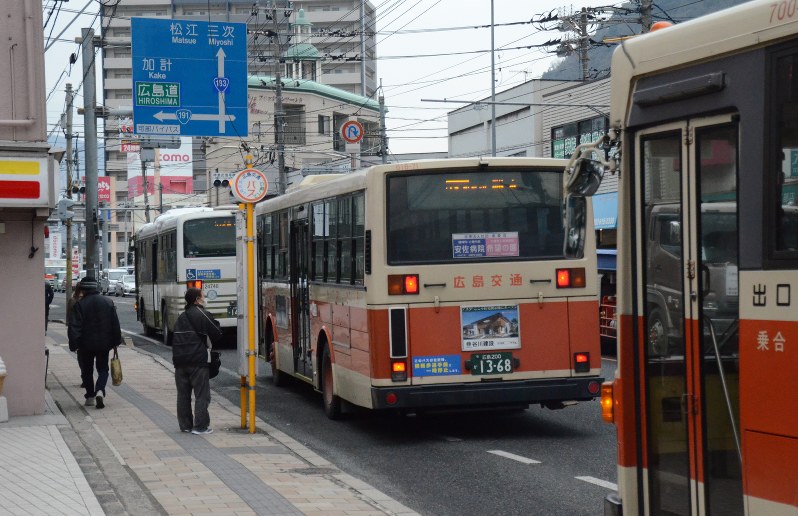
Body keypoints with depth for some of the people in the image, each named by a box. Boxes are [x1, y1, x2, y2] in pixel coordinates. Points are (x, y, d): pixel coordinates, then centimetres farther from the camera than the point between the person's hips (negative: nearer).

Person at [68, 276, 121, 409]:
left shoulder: (79, 305, -10)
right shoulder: (108, 303, 2)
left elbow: (74, 327, -14)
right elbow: (115, 325, 6)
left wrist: (73, 345, -9)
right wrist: (115, 342, 14)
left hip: (86, 344, -2)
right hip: (104, 343, 2)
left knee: (87, 371, 13)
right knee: (103, 369, 10)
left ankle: (90, 396, 15)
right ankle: (100, 391, -14)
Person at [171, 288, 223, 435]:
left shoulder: (181, 318, 16)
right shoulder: (203, 315, -7)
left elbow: (175, 339, 16)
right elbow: (217, 335, -5)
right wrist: (211, 346, 12)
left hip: (180, 361, 7)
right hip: (198, 361, -7)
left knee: (183, 394, 12)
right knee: (202, 395, -2)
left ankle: (185, 425, 16)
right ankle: (200, 426, -4)